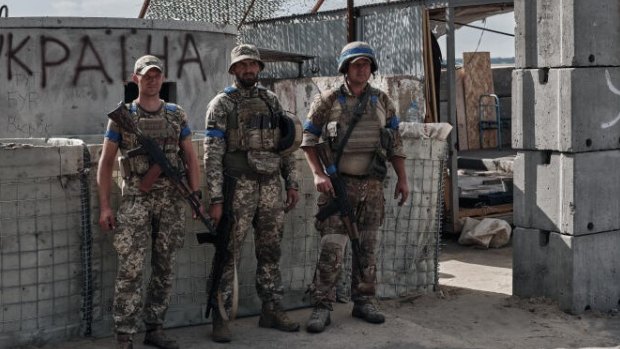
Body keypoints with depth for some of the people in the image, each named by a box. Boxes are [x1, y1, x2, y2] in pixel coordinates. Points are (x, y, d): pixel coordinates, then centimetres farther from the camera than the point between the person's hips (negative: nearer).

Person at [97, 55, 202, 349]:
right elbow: (106, 162, 2)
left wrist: (196, 195, 1)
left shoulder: (176, 115, 9)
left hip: (172, 200, 3)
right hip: (136, 198, -3)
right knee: (131, 269, -8)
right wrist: (104, 206, -5)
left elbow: (190, 158, 11)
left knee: (164, 268, 8)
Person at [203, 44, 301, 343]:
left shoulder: (271, 101, 12)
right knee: (229, 255, -1)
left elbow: (285, 146, 16)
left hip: (271, 186, 5)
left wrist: (292, 183, 9)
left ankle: (272, 311, 22)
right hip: (238, 187, -5)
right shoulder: (221, 104, -4)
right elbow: (212, 154, -9)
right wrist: (215, 199, -14)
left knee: (271, 252, 11)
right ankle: (221, 319, 6)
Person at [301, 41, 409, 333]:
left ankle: (364, 301, 20)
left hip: (372, 185, 4)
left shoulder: (382, 101, 7)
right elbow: (308, 141, -1)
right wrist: (318, 174, -13)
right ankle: (321, 307, -2)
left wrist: (402, 179, 7)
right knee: (331, 248, -8)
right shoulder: (327, 101, -3)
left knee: (367, 246, 9)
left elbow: (395, 143, 11)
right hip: (338, 183, -4)